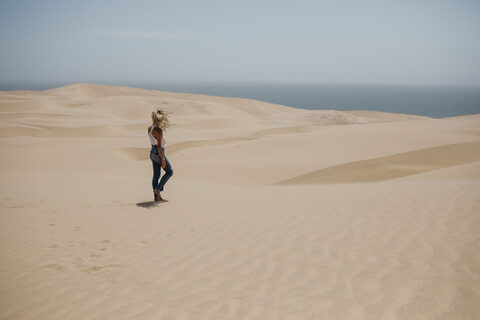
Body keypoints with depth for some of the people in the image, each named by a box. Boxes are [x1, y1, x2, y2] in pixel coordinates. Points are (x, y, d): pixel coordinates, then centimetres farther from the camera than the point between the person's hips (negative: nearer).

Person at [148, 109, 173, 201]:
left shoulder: (150, 128, 2)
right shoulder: (159, 130, -22)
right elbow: (159, 146, -24)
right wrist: (163, 160, -21)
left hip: (152, 152, 8)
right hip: (159, 153, -8)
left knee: (156, 175, 11)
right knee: (169, 172, 10)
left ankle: (156, 196, 12)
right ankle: (158, 189, 2)